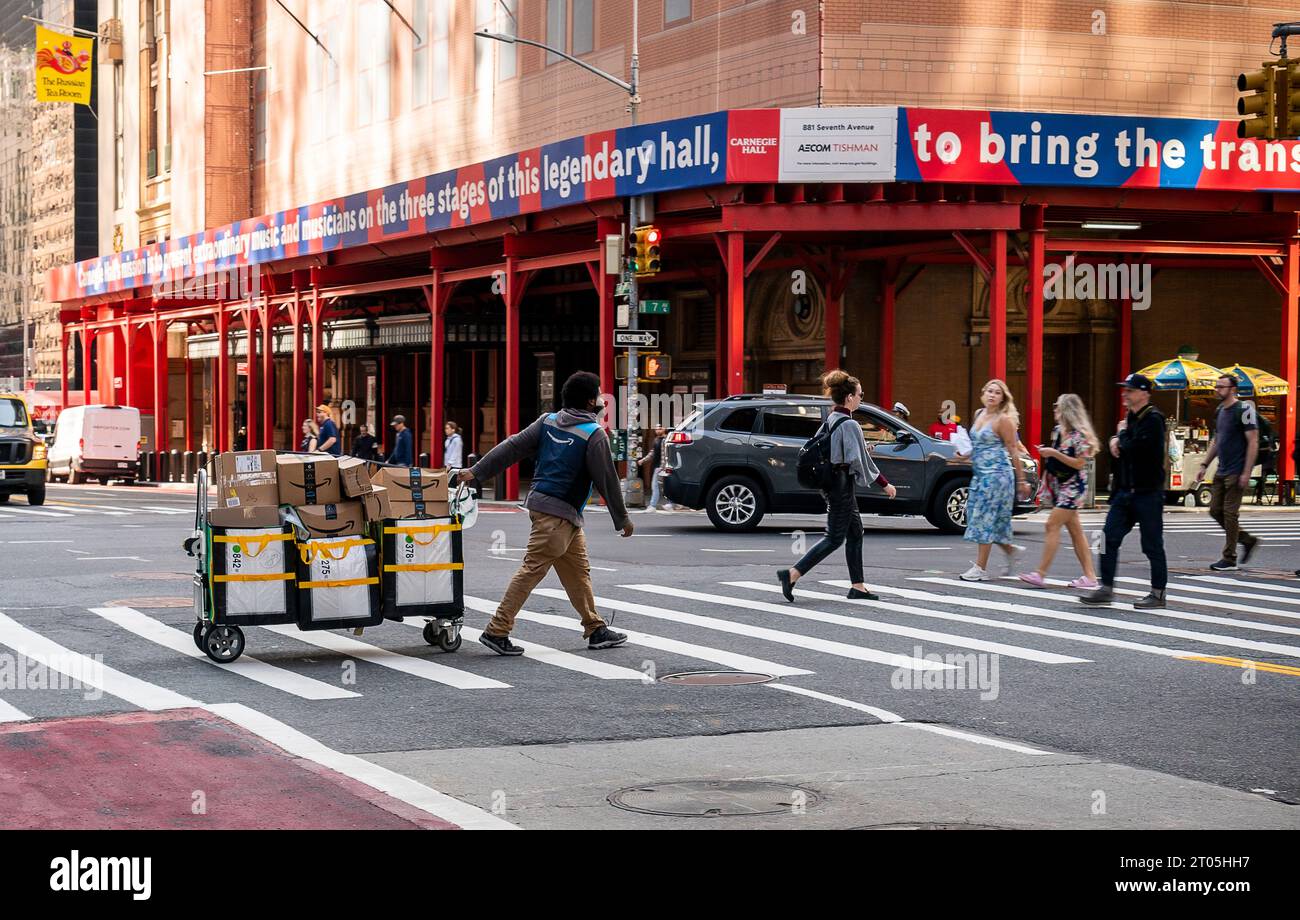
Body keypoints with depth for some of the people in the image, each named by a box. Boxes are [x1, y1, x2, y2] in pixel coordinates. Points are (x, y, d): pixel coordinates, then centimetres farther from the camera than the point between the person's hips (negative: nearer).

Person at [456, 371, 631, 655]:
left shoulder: (547, 421, 8)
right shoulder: (594, 434, -13)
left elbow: (512, 447, 5)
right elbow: (607, 480, -9)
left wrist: (476, 472, 7)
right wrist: (622, 519, 2)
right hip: (558, 513, -9)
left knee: (578, 570, 16)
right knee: (532, 570, -8)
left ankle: (595, 629, 23)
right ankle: (497, 631, -8)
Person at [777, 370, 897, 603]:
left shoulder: (829, 420, 10)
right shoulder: (849, 425, -17)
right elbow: (859, 459, -17)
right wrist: (884, 484, -10)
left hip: (829, 480, 10)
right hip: (842, 484, -10)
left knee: (855, 533, 15)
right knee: (835, 538, -6)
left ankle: (858, 586, 18)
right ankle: (792, 574, -13)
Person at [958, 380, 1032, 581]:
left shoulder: (1003, 420, -9)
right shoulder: (979, 414, 13)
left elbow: (1013, 451, -9)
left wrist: (1021, 481, -8)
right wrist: (966, 453, 7)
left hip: (997, 473, -8)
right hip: (980, 474, 8)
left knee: (986, 518, -7)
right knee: (977, 516, 9)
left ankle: (981, 568, -4)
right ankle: (1010, 551, 27)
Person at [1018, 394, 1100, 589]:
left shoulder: (1079, 435, -16)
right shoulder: (1058, 431, 10)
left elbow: (1079, 463, -19)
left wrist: (1054, 453, -22)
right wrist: (1046, 453, 7)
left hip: (1073, 487, -9)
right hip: (1059, 485, 9)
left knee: (1052, 525, -13)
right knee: (1075, 529, 9)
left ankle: (1040, 574, -13)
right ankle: (1089, 575, 11)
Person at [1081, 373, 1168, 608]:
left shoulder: (1153, 419, -14)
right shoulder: (1132, 417, 14)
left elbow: (1133, 448, -24)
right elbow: (1121, 447, 24)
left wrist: (1122, 433, -4)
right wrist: (1116, 440, 0)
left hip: (1147, 493, -9)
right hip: (1125, 490, 9)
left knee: (1152, 545, 2)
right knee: (1110, 539, 4)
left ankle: (1158, 593, 11)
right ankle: (1106, 589, 9)